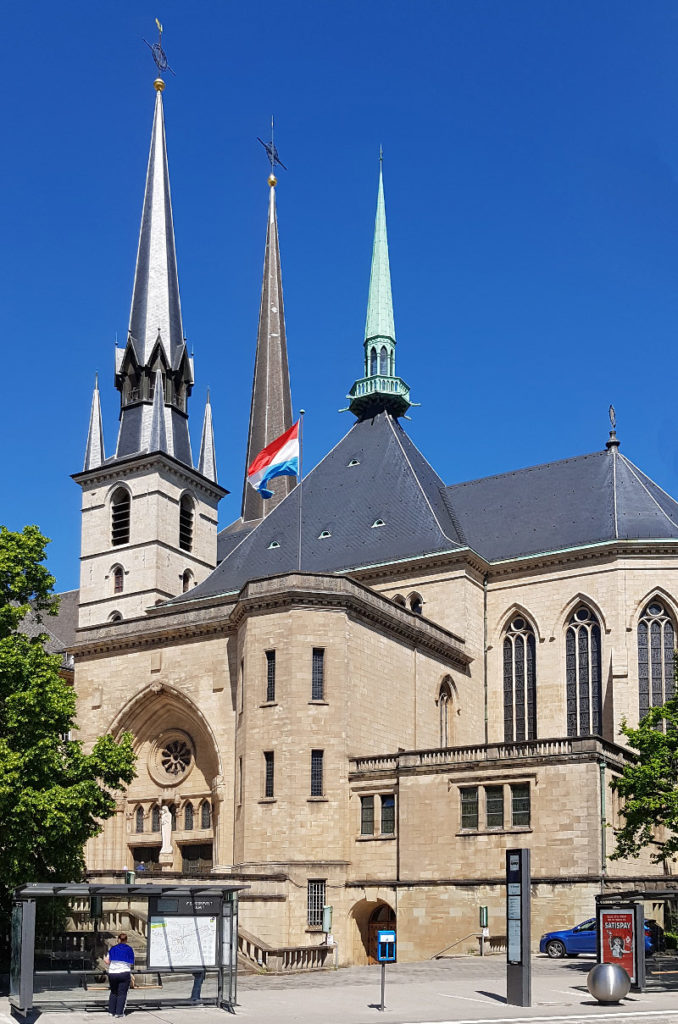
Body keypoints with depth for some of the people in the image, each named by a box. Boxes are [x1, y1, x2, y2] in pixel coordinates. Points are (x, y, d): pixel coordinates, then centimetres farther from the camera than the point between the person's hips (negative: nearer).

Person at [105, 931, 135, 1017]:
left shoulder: (112, 948, 8)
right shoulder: (129, 949, 4)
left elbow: (108, 962, 5)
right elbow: (131, 964, 5)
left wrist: (104, 959, 25)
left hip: (112, 974, 2)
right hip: (124, 973, -2)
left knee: (113, 992, 17)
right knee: (122, 993, 4)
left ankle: (111, 1011, 18)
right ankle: (119, 1012, 1)